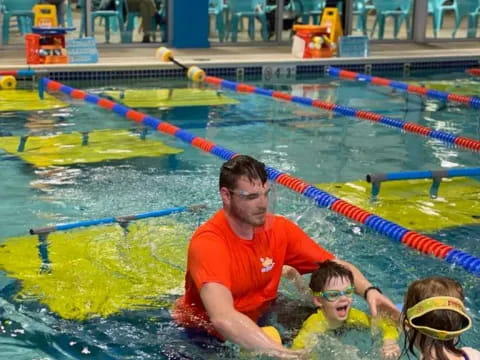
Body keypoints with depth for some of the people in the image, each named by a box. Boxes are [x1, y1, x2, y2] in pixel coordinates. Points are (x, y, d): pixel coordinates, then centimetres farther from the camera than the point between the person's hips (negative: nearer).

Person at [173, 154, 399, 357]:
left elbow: (338, 267, -6)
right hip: (205, 332, -4)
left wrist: (369, 291, -26)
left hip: (260, 319, 4)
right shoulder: (208, 242, -30)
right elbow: (223, 319, -45)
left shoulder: (279, 229, -12)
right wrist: (281, 353, -53)